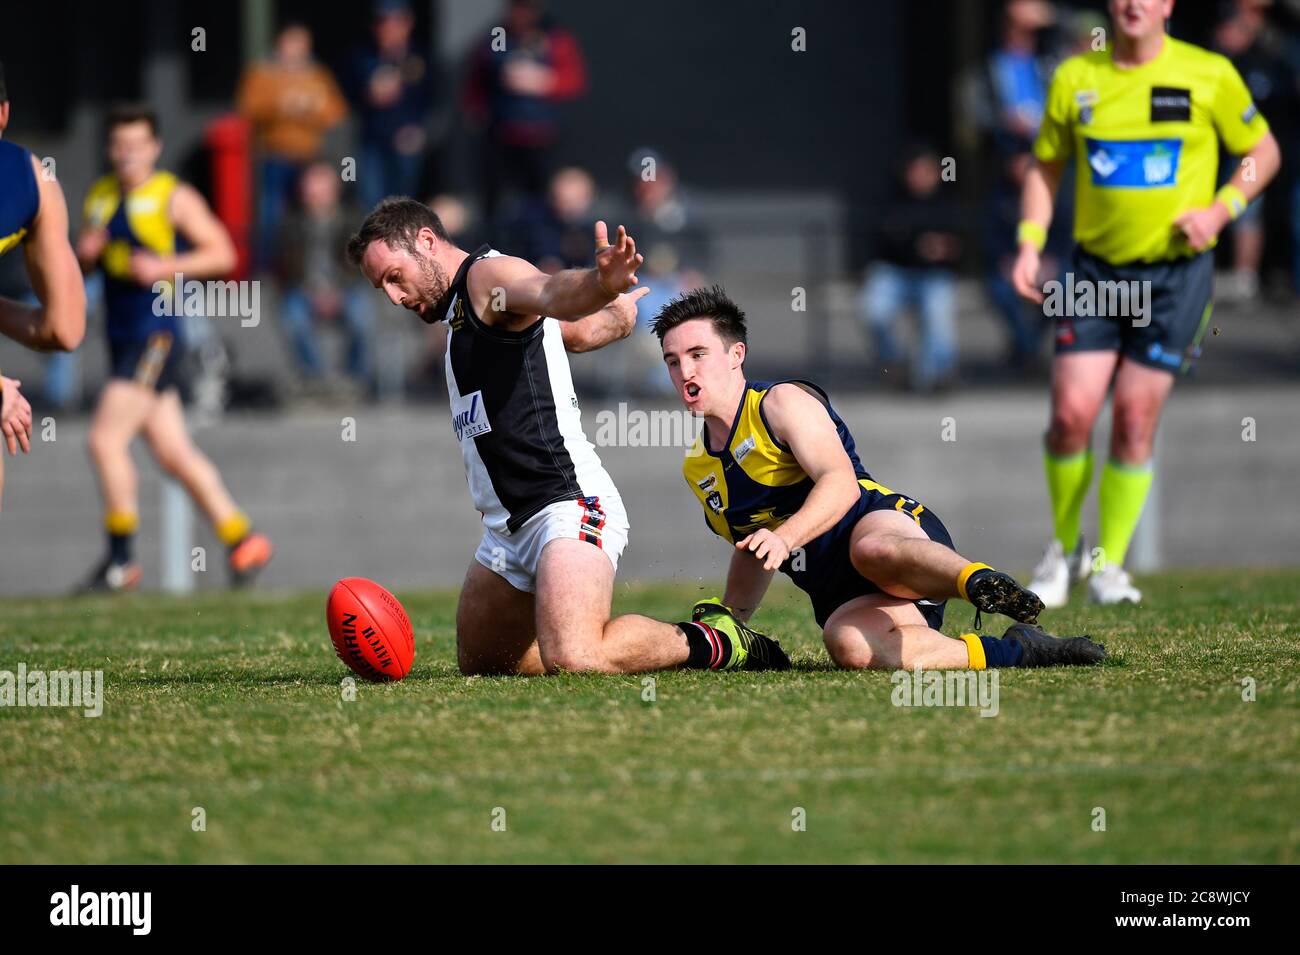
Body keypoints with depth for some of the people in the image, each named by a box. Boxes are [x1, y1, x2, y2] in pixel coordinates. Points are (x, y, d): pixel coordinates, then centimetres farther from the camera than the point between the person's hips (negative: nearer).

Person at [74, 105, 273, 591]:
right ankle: (242, 539, 19)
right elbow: (81, 266, 22)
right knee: (172, 451, 9)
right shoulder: (99, 197, 14)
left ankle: (121, 559, -8)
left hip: (156, 336, -7)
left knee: (105, 438, -14)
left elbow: (222, 253, -7)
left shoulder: (174, 197, -5)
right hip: (122, 339, 7)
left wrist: (163, 267, -18)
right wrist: (84, 254, -2)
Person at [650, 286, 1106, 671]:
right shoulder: (697, 468, 22)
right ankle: (1012, 652, -35)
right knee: (848, 643, -37)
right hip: (838, 595, 4)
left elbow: (840, 483, -17)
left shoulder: (783, 402, 0)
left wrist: (785, 538, -33)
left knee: (872, 550, -45)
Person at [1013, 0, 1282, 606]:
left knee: (1134, 418, -5)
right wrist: (1030, 243, -1)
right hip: (1096, 265, 2)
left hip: (1177, 271, -2)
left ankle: (1110, 565, 12)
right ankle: (1064, 546, 16)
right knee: (1072, 412, -7)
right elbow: (1045, 168, 12)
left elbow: (1263, 153, 6)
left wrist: (1221, 210, -10)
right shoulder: (1075, 79, 1)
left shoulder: (1209, 76, -5)